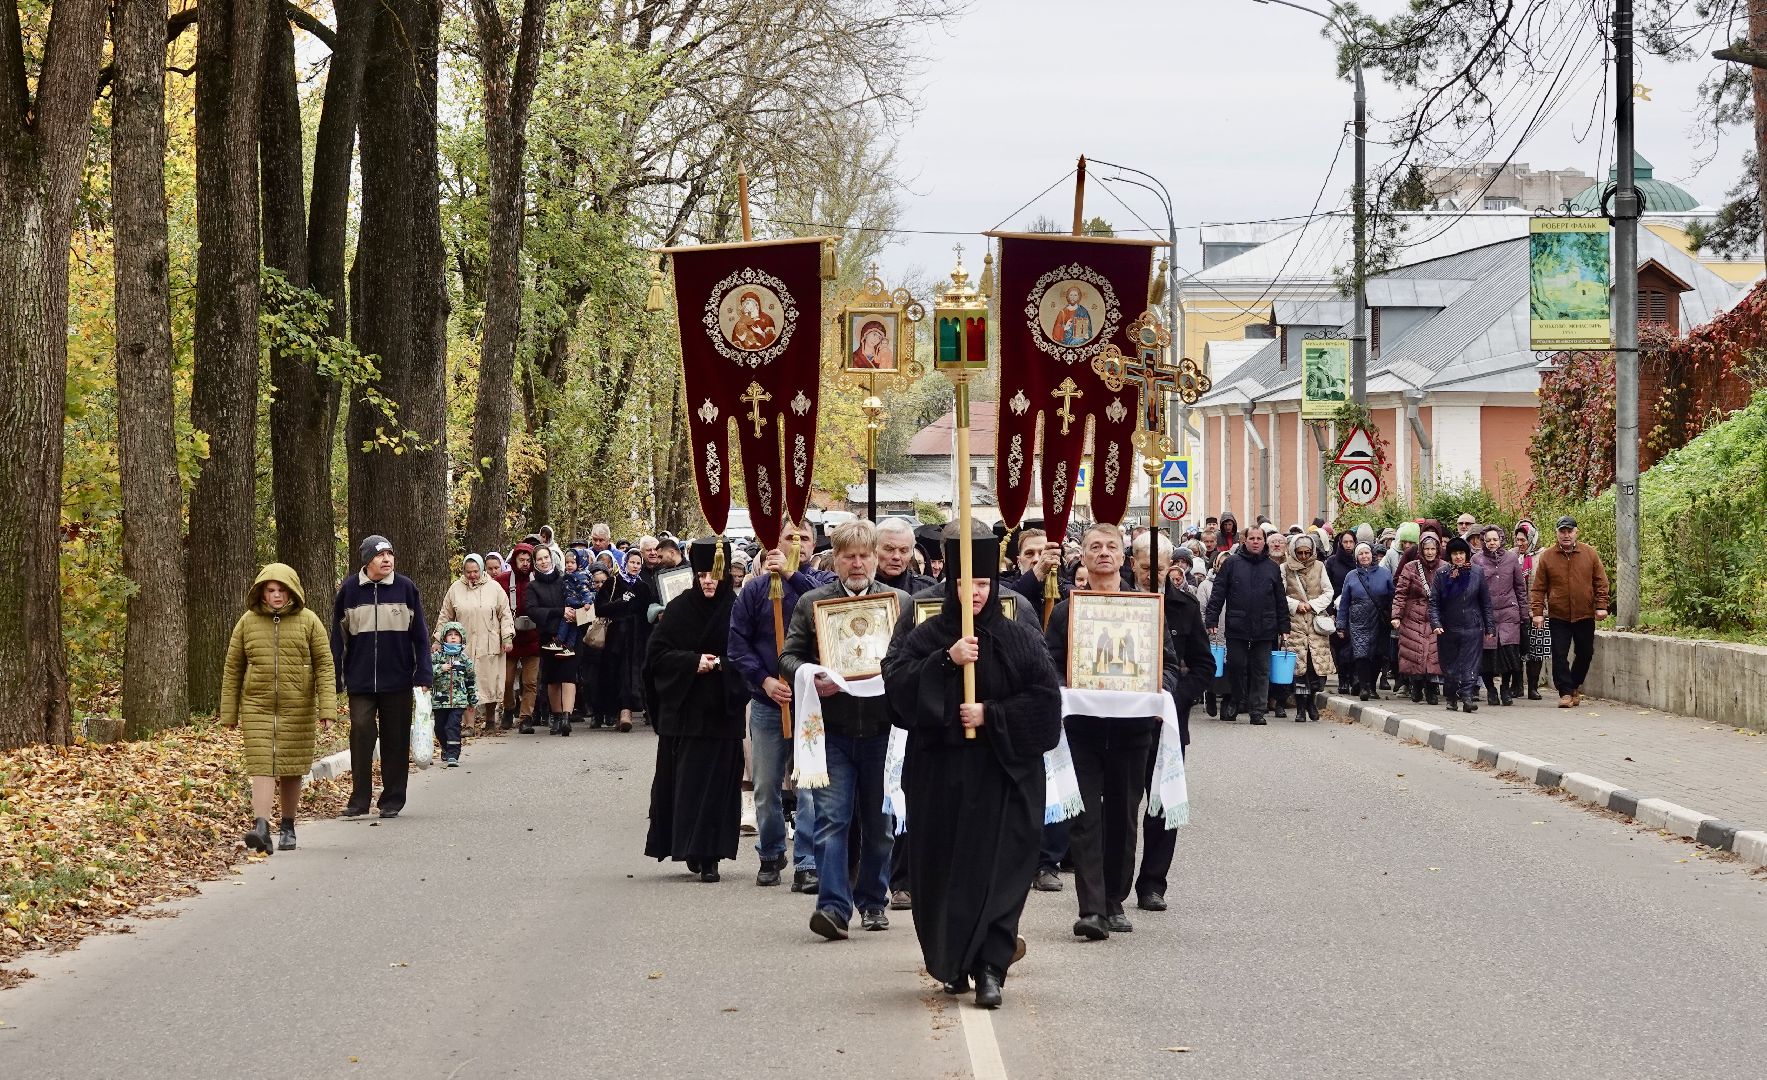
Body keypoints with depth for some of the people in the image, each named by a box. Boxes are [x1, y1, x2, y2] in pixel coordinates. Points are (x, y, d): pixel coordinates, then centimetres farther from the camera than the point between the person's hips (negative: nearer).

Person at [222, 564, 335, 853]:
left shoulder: (308, 621, 0)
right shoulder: (248, 622, 4)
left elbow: (324, 666, 0)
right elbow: (232, 669, 9)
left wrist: (327, 708, -10)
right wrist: (229, 714, 8)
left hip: (297, 710, 0)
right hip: (258, 708, 0)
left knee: (291, 770, 7)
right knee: (262, 767, -12)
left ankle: (287, 827, 22)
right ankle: (261, 828, -23)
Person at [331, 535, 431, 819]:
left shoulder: (406, 588, 1)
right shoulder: (350, 589, 1)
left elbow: (420, 635, 4)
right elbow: (338, 636, 7)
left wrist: (423, 675, -2)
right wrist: (335, 679, 4)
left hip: (397, 680, 0)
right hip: (360, 681, 0)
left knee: (395, 740, 5)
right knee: (361, 735, -6)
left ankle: (393, 799, 14)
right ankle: (359, 799, 1)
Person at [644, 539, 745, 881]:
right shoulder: (680, 609, 2)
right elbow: (658, 655, 1)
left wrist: (720, 666, -15)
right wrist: (692, 661, -12)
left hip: (722, 710, -1)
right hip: (683, 708, 1)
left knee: (716, 782, -3)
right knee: (683, 780, 2)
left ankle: (709, 856, -1)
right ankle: (692, 850, 13)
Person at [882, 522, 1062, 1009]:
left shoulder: (1019, 640, 2)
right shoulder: (927, 637, 5)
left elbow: (1045, 699, -3)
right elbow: (896, 684, -9)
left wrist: (992, 716, -12)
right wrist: (946, 661, -19)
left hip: (1002, 773, -1)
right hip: (940, 774, 2)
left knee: (997, 872, -8)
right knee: (944, 872, 6)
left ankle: (989, 969, -9)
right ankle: (952, 963, 21)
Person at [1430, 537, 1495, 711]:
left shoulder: (1477, 573, 3)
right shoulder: (1441, 573, 1)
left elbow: (1485, 602, 8)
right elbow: (1433, 601, 0)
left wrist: (1489, 627, 6)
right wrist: (1435, 623, -12)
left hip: (1472, 628, -1)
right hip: (1448, 629, 1)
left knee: (1470, 664, -9)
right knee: (1449, 665, 7)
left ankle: (1467, 697, -15)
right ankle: (1451, 698, 19)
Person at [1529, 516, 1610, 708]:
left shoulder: (1590, 554, 2)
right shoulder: (1547, 557, -1)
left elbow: (1601, 582, 5)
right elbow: (1538, 588, 1)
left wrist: (1601, 606, -3)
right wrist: (1537, 612, -7)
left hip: (1585, 615, 1)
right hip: (1558, 617, -1)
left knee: (1585, 653, 10)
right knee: (1559, 655, -5)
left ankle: (1575, 685, 30)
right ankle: (1565, 692, 1)